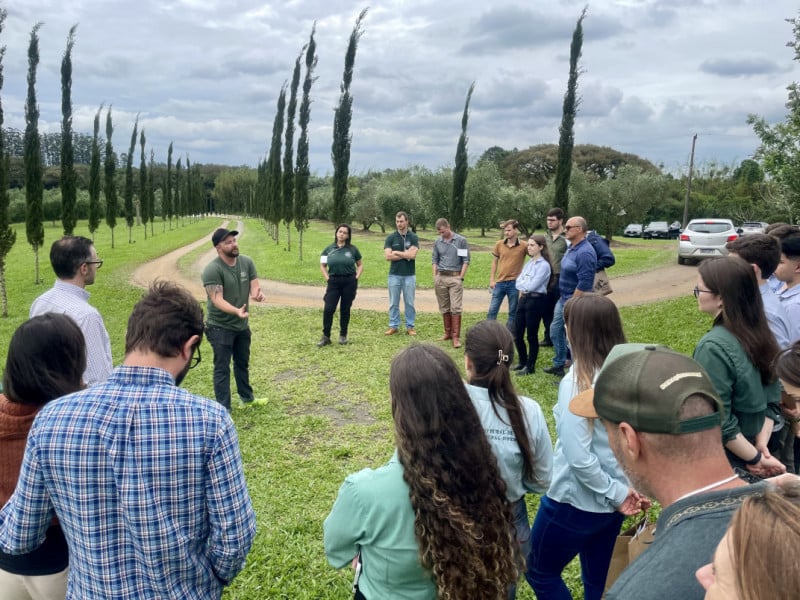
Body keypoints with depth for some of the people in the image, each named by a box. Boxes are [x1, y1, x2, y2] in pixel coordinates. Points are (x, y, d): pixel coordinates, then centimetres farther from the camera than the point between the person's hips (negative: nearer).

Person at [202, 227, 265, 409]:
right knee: (222, 368, 0)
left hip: (242, 325, 6)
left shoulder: (246, 262, -3)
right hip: (220, 327, -6)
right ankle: (223, 408, 8)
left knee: (243, 363, 22)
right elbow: (217, 300, -28)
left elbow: (254, 286, -5)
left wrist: (257, 293, -31)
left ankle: (247, 397, 39)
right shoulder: (212, 269, -22)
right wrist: (236, 311, -46)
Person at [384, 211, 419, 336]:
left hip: (409, 275, -1)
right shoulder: (391, 237, 2)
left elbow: (412, 255, -14)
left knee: (409, 302, 5)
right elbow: (387, 256, -9)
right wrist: (405, 254, -10)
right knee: (393, 303, 6)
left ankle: (410, 326, 13)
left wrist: (396, 252, -9)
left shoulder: (413, 237, 0)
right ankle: (393, 326, 15)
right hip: (394, 275, 1)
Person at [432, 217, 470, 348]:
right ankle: (448, 333, 20)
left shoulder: (461, 240, -3)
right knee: (444, 308, 9)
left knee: (455, 308, -8)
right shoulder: (437, 242, 7)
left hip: (455, 278, -4)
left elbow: (466, 260, -2)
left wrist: (461, 277, -8)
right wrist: (434, 276, 5)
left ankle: (456, 336, -7)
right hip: (441, 278, 4)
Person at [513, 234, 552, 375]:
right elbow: (518, 282, 7)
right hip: (523, 299, 8)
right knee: (517, 334, 11)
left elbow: (532, 285, -18)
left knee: (532, 335, 2)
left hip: (536, 300, -8)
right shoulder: (528, 263, 13)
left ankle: (530, 366, 14)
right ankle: (522, 361, 28)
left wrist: (523, 283, -1)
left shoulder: (544, 265, -12)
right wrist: (525, 285, -11)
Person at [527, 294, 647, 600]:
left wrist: (616, 493, -15)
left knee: (539, 572, 16)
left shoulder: (577, 383, -24)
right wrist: (635, 486, 3)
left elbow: (579, 457, -27)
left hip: (575, 502, -7)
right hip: (612, 502, 7)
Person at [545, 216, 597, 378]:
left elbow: (584, 283, -26)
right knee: (555, 331, 20)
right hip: (563, 299, 10)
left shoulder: (585, 252, -23)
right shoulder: (571, 247, 8)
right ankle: (558, 365, 36)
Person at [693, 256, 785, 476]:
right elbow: (773, 398, 5)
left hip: (721, 459, -7)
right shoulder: (761, 333, 0)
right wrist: (761, 444, -1)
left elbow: (719, 420, -24)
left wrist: (756, 458, -13)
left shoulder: (714, 347, -25)